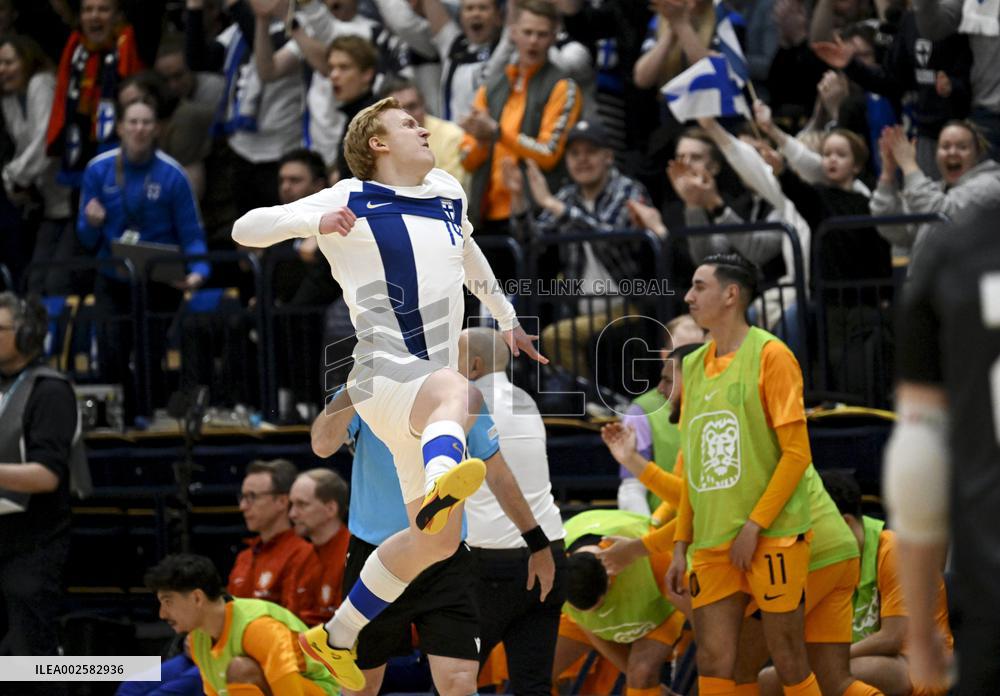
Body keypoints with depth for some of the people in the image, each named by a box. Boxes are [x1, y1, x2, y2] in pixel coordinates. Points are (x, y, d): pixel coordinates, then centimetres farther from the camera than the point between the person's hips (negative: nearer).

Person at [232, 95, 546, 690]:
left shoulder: (448, 194, 17)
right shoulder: (351, 202, -3)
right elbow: (246, 229, -8)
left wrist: (508, 319, 46)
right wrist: (316, 223, -26)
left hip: (431, 390, 8)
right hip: (385, 377, -8)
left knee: (436, 539, 9)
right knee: (455, 391, -43)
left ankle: (337, 639, 23)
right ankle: (440, 485, -78)